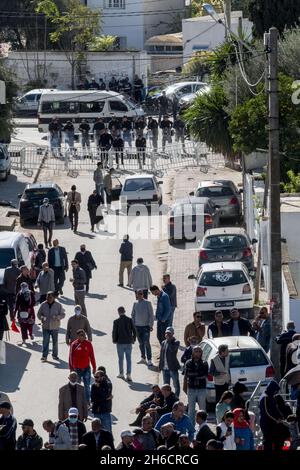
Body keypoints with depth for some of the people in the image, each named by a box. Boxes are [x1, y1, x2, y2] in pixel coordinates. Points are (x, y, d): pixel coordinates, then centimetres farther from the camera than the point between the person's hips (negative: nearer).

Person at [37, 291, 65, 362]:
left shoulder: (58, 305, -4)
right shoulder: (43, 305, -2)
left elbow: (62, 314, -1)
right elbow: (39, 313, 6)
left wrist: (57, 317, -21)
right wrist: (42, 318, -15)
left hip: (55, 327, 0)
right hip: (46, 326, 0)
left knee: (55, 341, 11)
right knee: (45, 342, -3)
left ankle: (55, 355, 26)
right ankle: (44, 356, 2)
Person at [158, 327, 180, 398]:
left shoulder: (176, 342, -6)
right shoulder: (163, 343, 10)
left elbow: (172, 349, -27)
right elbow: (161, 355, 14)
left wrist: (169, 340, -20)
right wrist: (160, 366, 11)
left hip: (173, 367, -6)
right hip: (165, 367, 6)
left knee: (176, 385, 1)